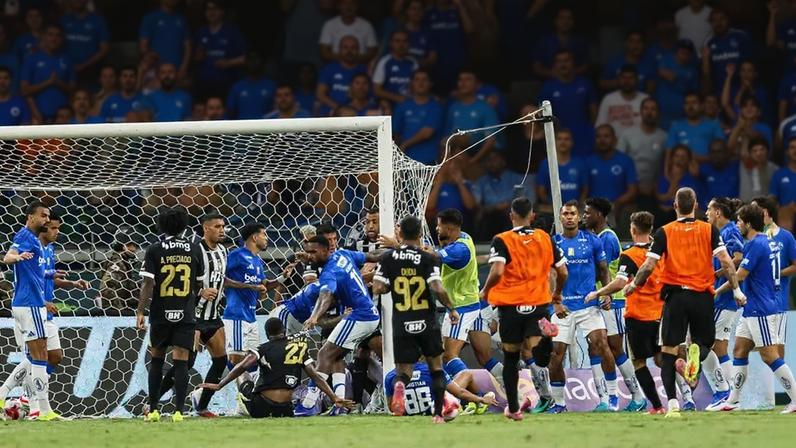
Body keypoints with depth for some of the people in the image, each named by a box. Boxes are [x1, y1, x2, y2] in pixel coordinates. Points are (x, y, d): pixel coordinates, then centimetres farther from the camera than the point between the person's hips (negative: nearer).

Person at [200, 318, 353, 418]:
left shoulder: (264, 349, -2)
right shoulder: (300, 349, 7)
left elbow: (242, 367, -14)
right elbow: (315, 376, 3)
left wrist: (219, 385, -11)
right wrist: (334, 398, 7)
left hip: (260, 409, -4)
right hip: (285, 411, 4)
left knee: (242, 374, 22)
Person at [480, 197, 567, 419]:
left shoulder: (502, 241, -4)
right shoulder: (546, 239, 6)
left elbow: (497, 272, -17)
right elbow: (562, 272, 9)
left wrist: (485, 291, 2)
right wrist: (557, 293, 29)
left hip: (510, 306, -1)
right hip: (538, 305, 1)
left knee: (511, 358, 12)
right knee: (536, 350, -8)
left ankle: (513, 408, 16)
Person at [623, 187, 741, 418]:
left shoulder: (664, 232, 2)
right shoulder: (709, 230, 3)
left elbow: (649, 265, -2)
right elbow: (726, 262, -4)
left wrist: (633, 285, 15)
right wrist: (736, 289, 4)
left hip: (675, 295, -1)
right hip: (702, 296, 1)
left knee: (668, 352, 5)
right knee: (705, 343, 17)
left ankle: (672, 404, -6)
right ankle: (696, 352, -22)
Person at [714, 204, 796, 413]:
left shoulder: (756, 245, -16)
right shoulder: (764, 242, 15)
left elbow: (740, 275, -16)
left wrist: (717, 292, -4)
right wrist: (742, 294, 20)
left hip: (761, 311, -10)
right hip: (752, 309, 10)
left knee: (770, 356, -10)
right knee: (739, 351, 11)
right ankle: (733, 401, 13)